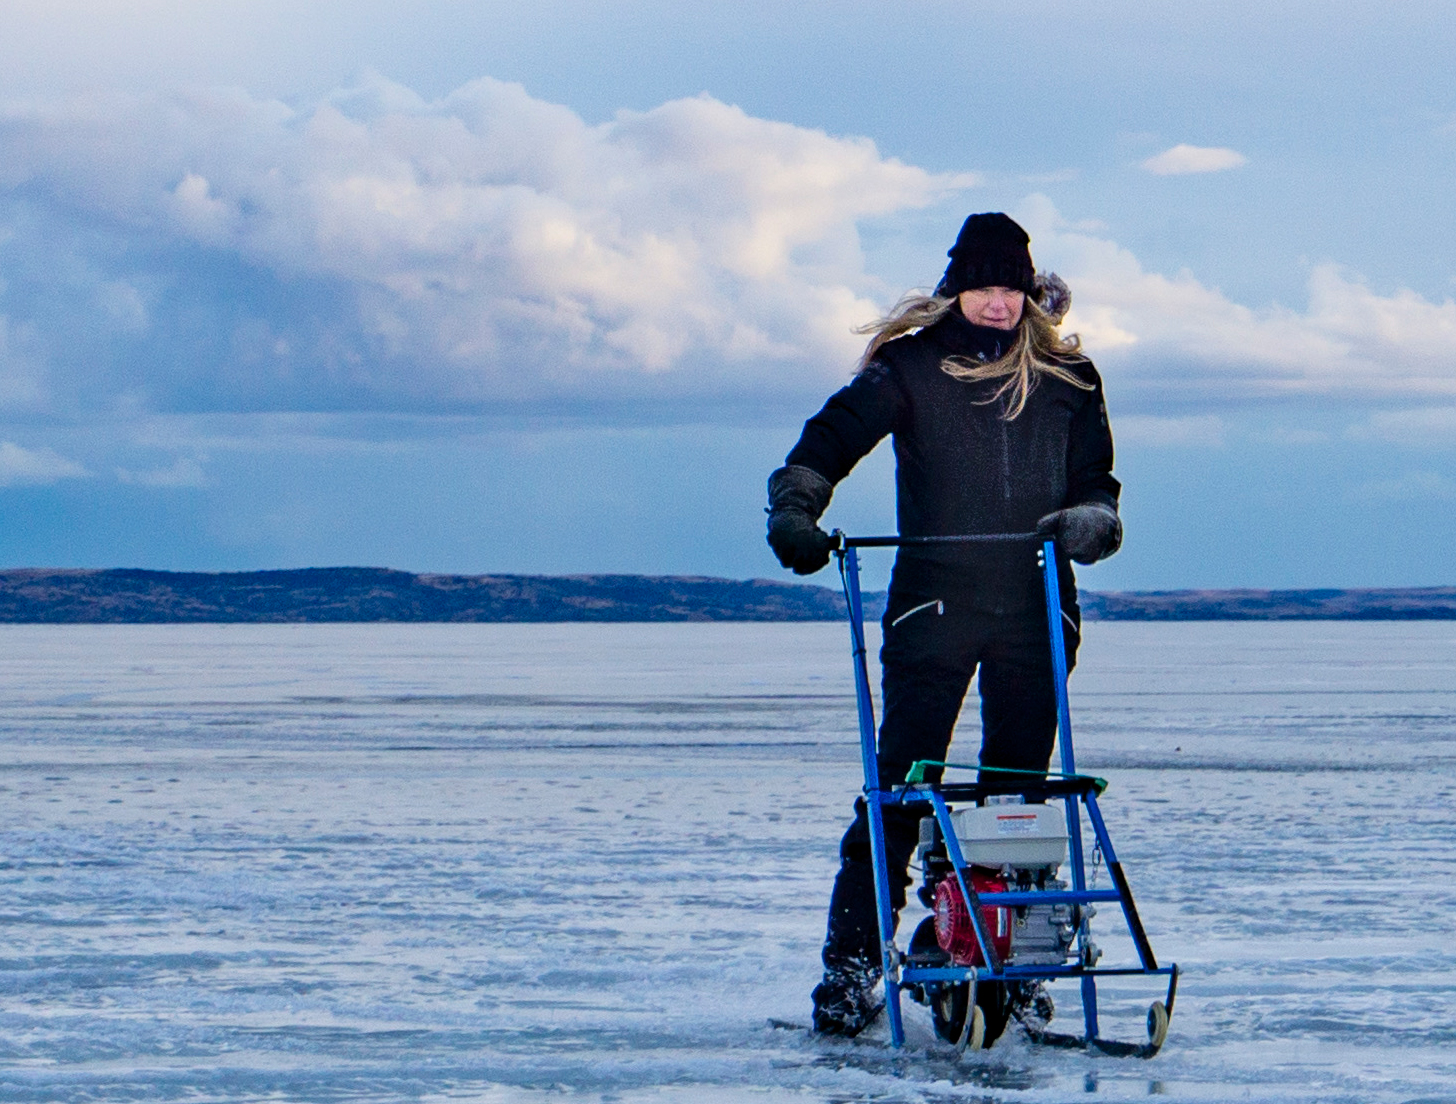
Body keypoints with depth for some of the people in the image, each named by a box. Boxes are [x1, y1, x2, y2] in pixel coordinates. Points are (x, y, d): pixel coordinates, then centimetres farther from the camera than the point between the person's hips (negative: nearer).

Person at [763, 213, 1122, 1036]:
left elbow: (1097, 480, 9)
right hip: (932, 605, -2)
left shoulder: (1065, 376, 8)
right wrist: (796, 507, -25)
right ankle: (852, 963, -6)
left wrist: (1088, 520, -14)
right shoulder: (911, 364, 1)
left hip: (1033, 609, 2)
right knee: (899, 785, -8)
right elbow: (834, 436, -7)